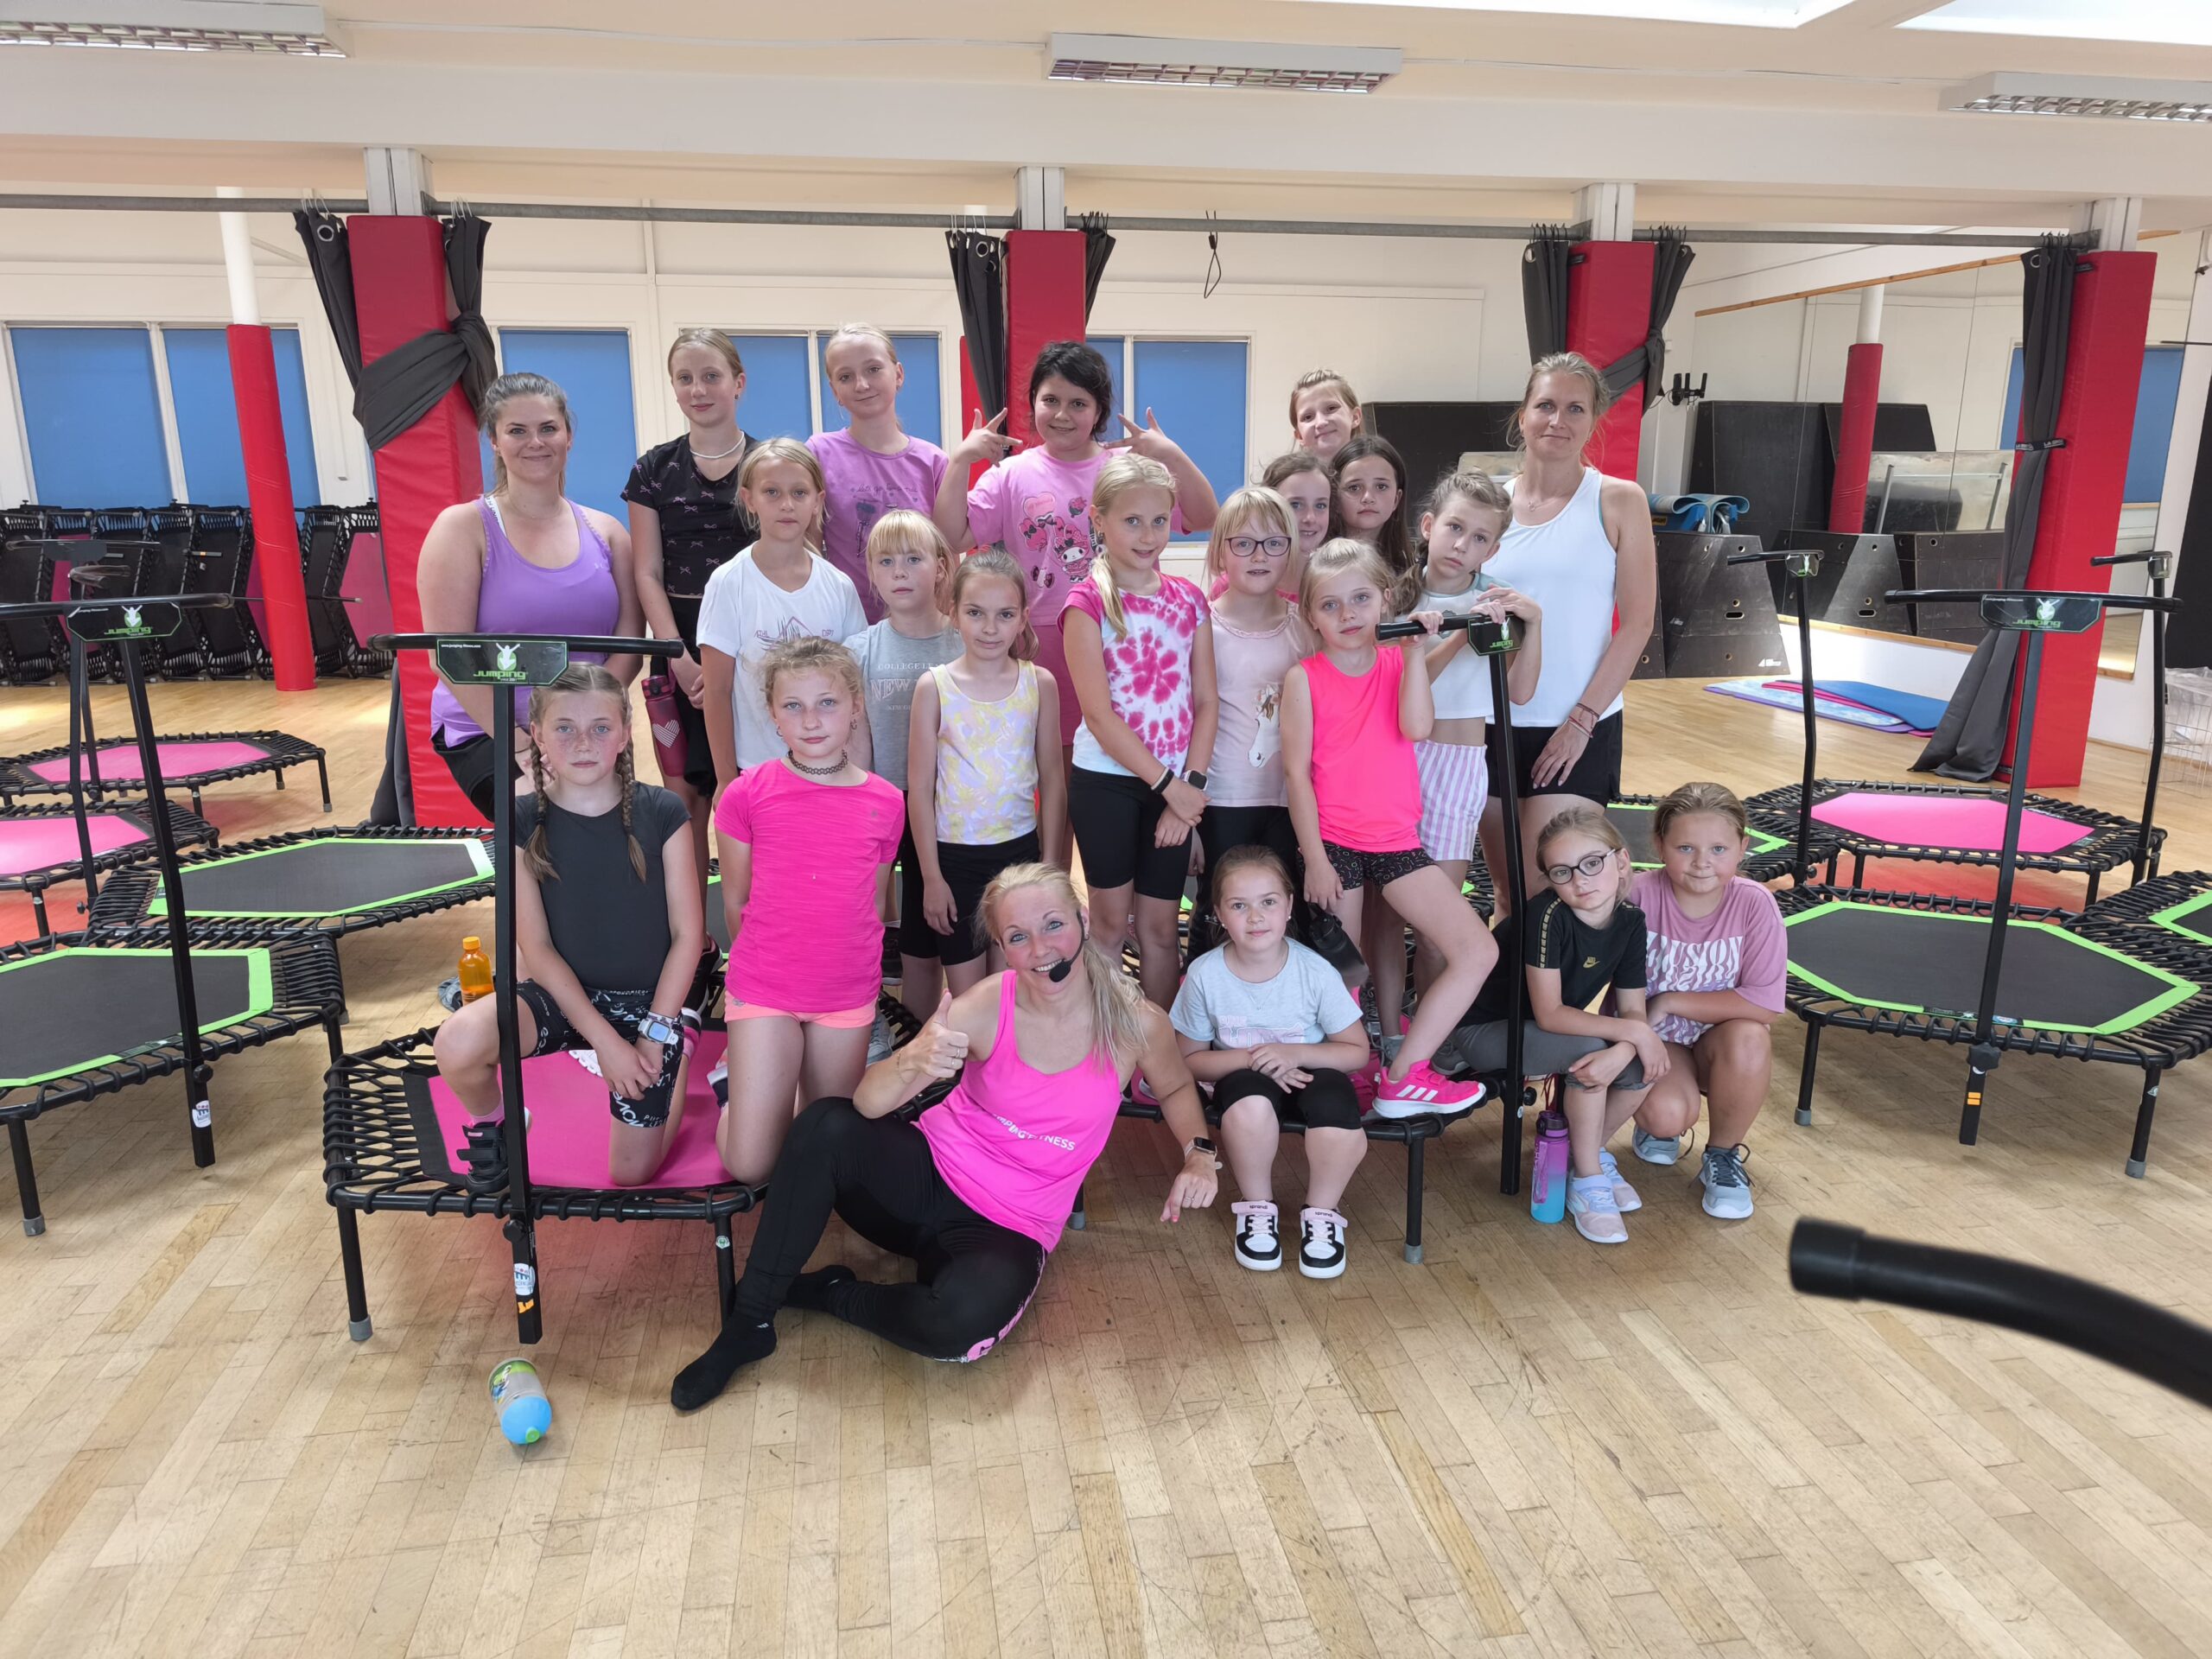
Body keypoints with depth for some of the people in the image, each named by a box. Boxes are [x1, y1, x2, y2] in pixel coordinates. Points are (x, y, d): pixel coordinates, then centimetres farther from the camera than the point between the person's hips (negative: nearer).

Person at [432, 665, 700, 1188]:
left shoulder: (662, 813, -11)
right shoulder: (524, 822, -9)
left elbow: (687, 934, -7)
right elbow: (535, 947, -9)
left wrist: (655, 1034, -11)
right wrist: (603, 1038, -15)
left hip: (648, 1000, 0)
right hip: (562, 995, 1)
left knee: (632, 1173, 4)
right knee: (458, 1044, -31)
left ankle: (681, 1037, 30)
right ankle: (492, 1125, 6)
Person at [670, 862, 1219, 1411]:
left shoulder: (1136, 1024, -12)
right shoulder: (986, 1005, -15)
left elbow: (1176, 1086, 12)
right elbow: (868, 1103, -20)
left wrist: (1199, 1153, -7)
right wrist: (912, 1063, -42)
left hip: (1007, 1230, 0)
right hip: (927, 1176, 1)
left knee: (966, 1320, -35)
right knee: (826, 1126, -29)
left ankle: (829, 1292, -5)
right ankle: (747, 1325, -15)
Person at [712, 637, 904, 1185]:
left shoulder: (885, 803, -1)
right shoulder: (746, 795, -7)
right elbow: (735, 901, 3)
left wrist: (861, 972, 12)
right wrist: (761, 966, 10)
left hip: (848, 994, 2)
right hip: (763, 992, -2)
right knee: (750, 1164, -6)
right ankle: (743, 1090, 25)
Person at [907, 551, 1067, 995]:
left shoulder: (1039, 683, -3)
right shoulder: (935, 687, -7)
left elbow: (1052, 779, 3)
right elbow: (920, 788, -5)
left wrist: (1051, 862, 3)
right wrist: (932, 877, -6)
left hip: (1020, 850, 1)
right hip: (955, 857, -1)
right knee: (966, 997, 7)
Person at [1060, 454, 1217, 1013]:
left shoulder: (1188, 600, 7)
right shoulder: (1088, 604, -7)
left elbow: (1205, 702, 5)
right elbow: (1100, 716, -14)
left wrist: (1191, 783, -7)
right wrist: (1169, 786, -14)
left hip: (1175, 784, 4)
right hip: (1106, 781, -3)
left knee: (1160, 925, 9)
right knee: (1112, 918, 5)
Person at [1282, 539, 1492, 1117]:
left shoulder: (1397, 662, 7)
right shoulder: (1304, 678, -2)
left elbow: (1417, 727, -13)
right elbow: (1296, 772, -6)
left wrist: (1416, 649, -12)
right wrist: (1315, 859, -11)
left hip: (1397, 840, 4)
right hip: (1334, 841, -3)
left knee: (1479, 952, -5)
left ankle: (1404, 1075, 0)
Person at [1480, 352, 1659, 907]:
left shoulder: (1619, 501, -2)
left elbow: (1637, 622, -5)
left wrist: (1583, 719, -11)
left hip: (1579, 728, -3)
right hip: (1495, 722, 3)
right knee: (1507, 893, 10)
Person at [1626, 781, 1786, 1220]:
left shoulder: (1754, 905, -18)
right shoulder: (1638, 895, -21)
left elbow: (1765, 1005, -22)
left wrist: (1670, 1001, -22)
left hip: (1719, 1040, 2)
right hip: (1652, 1037, -1)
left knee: (1748, 1038, -33)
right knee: (1667, 1114, -30)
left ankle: (1723, 1156, -3)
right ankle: (1657, 1128, 14)